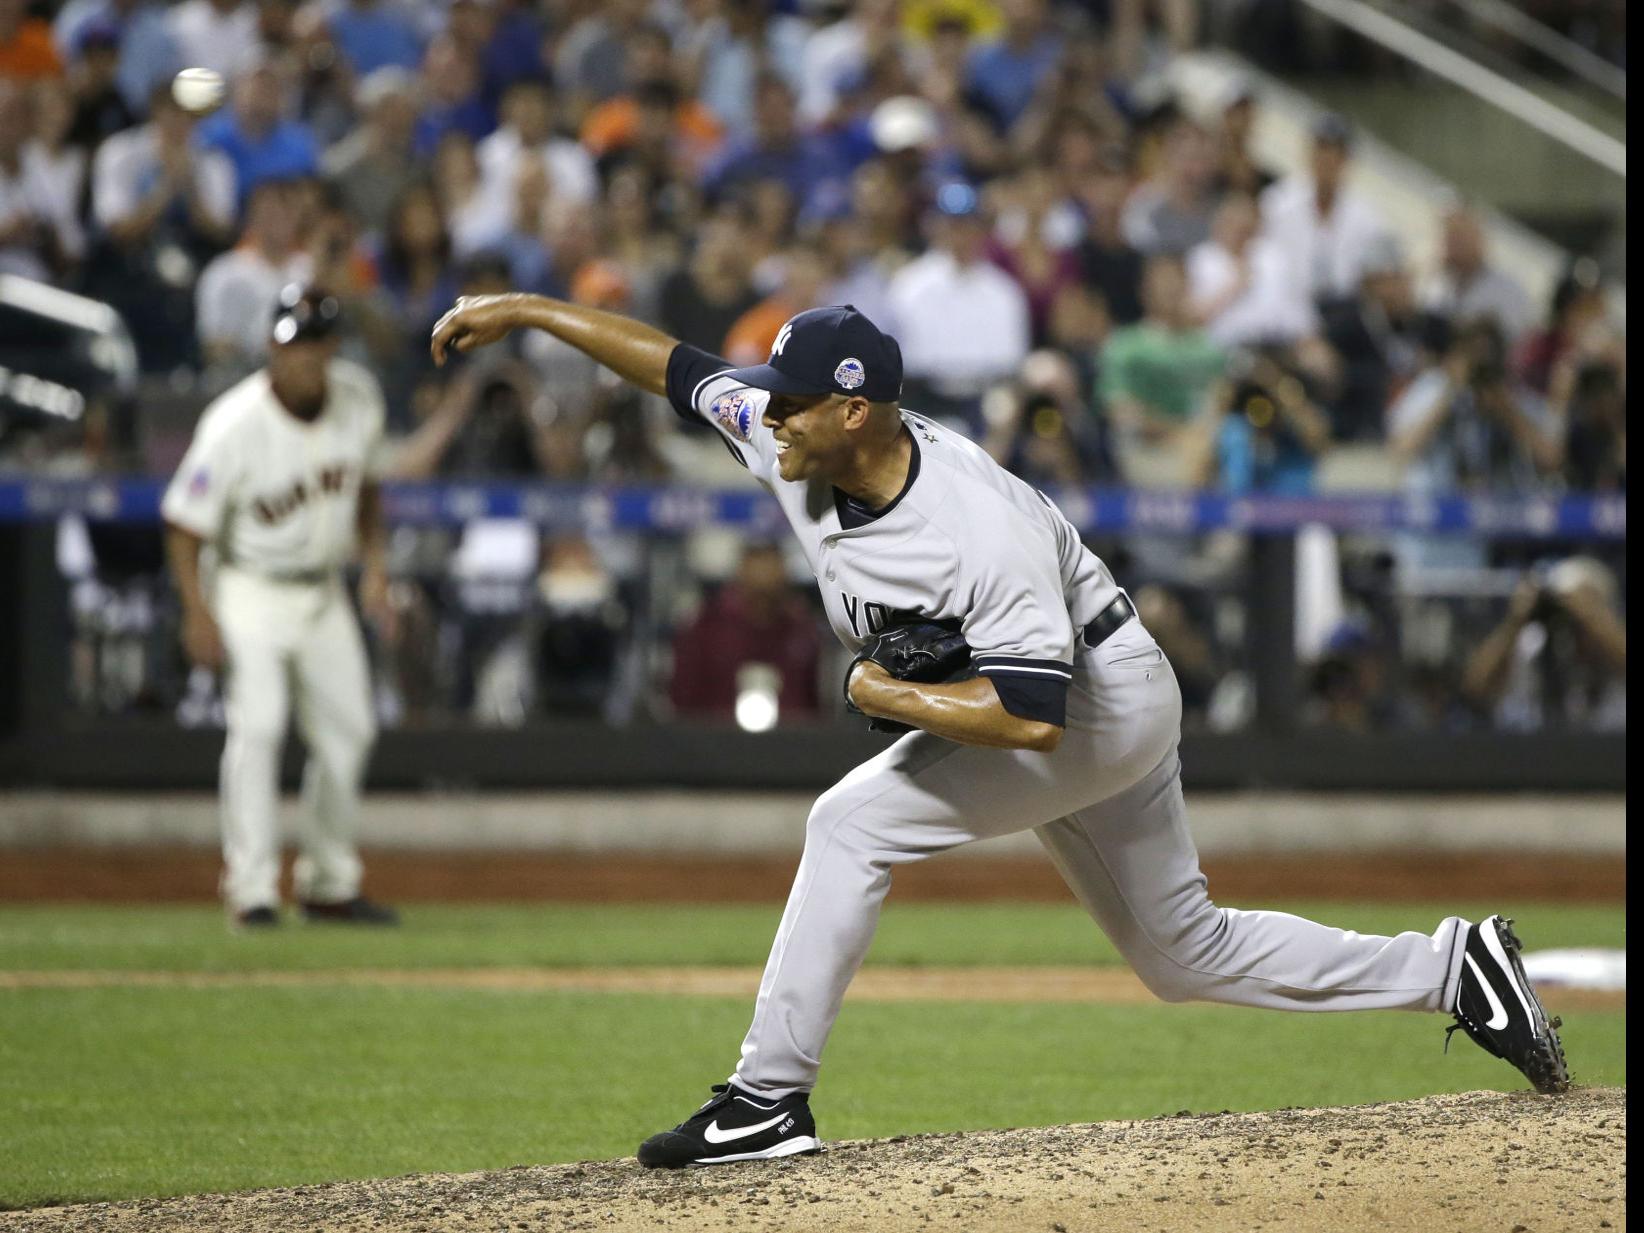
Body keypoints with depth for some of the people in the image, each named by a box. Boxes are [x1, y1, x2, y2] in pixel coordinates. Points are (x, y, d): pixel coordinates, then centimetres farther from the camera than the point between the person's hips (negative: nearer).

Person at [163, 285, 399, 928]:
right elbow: (185, 522, -17)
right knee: (257, 724, -20)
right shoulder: (234, 427, -24)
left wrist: (375, 561, 2)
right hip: (252, 591, -6)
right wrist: (197, 612, -25)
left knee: (347, 730, 9)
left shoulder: (357, 396, -6)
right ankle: (251, 890, -16)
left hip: (324, 593, 6)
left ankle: (328, 885, 23)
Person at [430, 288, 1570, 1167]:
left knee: (856, 821, -20)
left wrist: (886, 696, -29)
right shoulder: (794, 443, -13)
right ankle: (1452, 969, 22)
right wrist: (526, 312, -4)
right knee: (1185, 955, 15)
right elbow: (675, 365, -1)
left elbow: (1032, 718, -40)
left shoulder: (984, 534, -35)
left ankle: (771, 1098, -17)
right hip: (1097, 726, 9)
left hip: (1105, 702, -9)